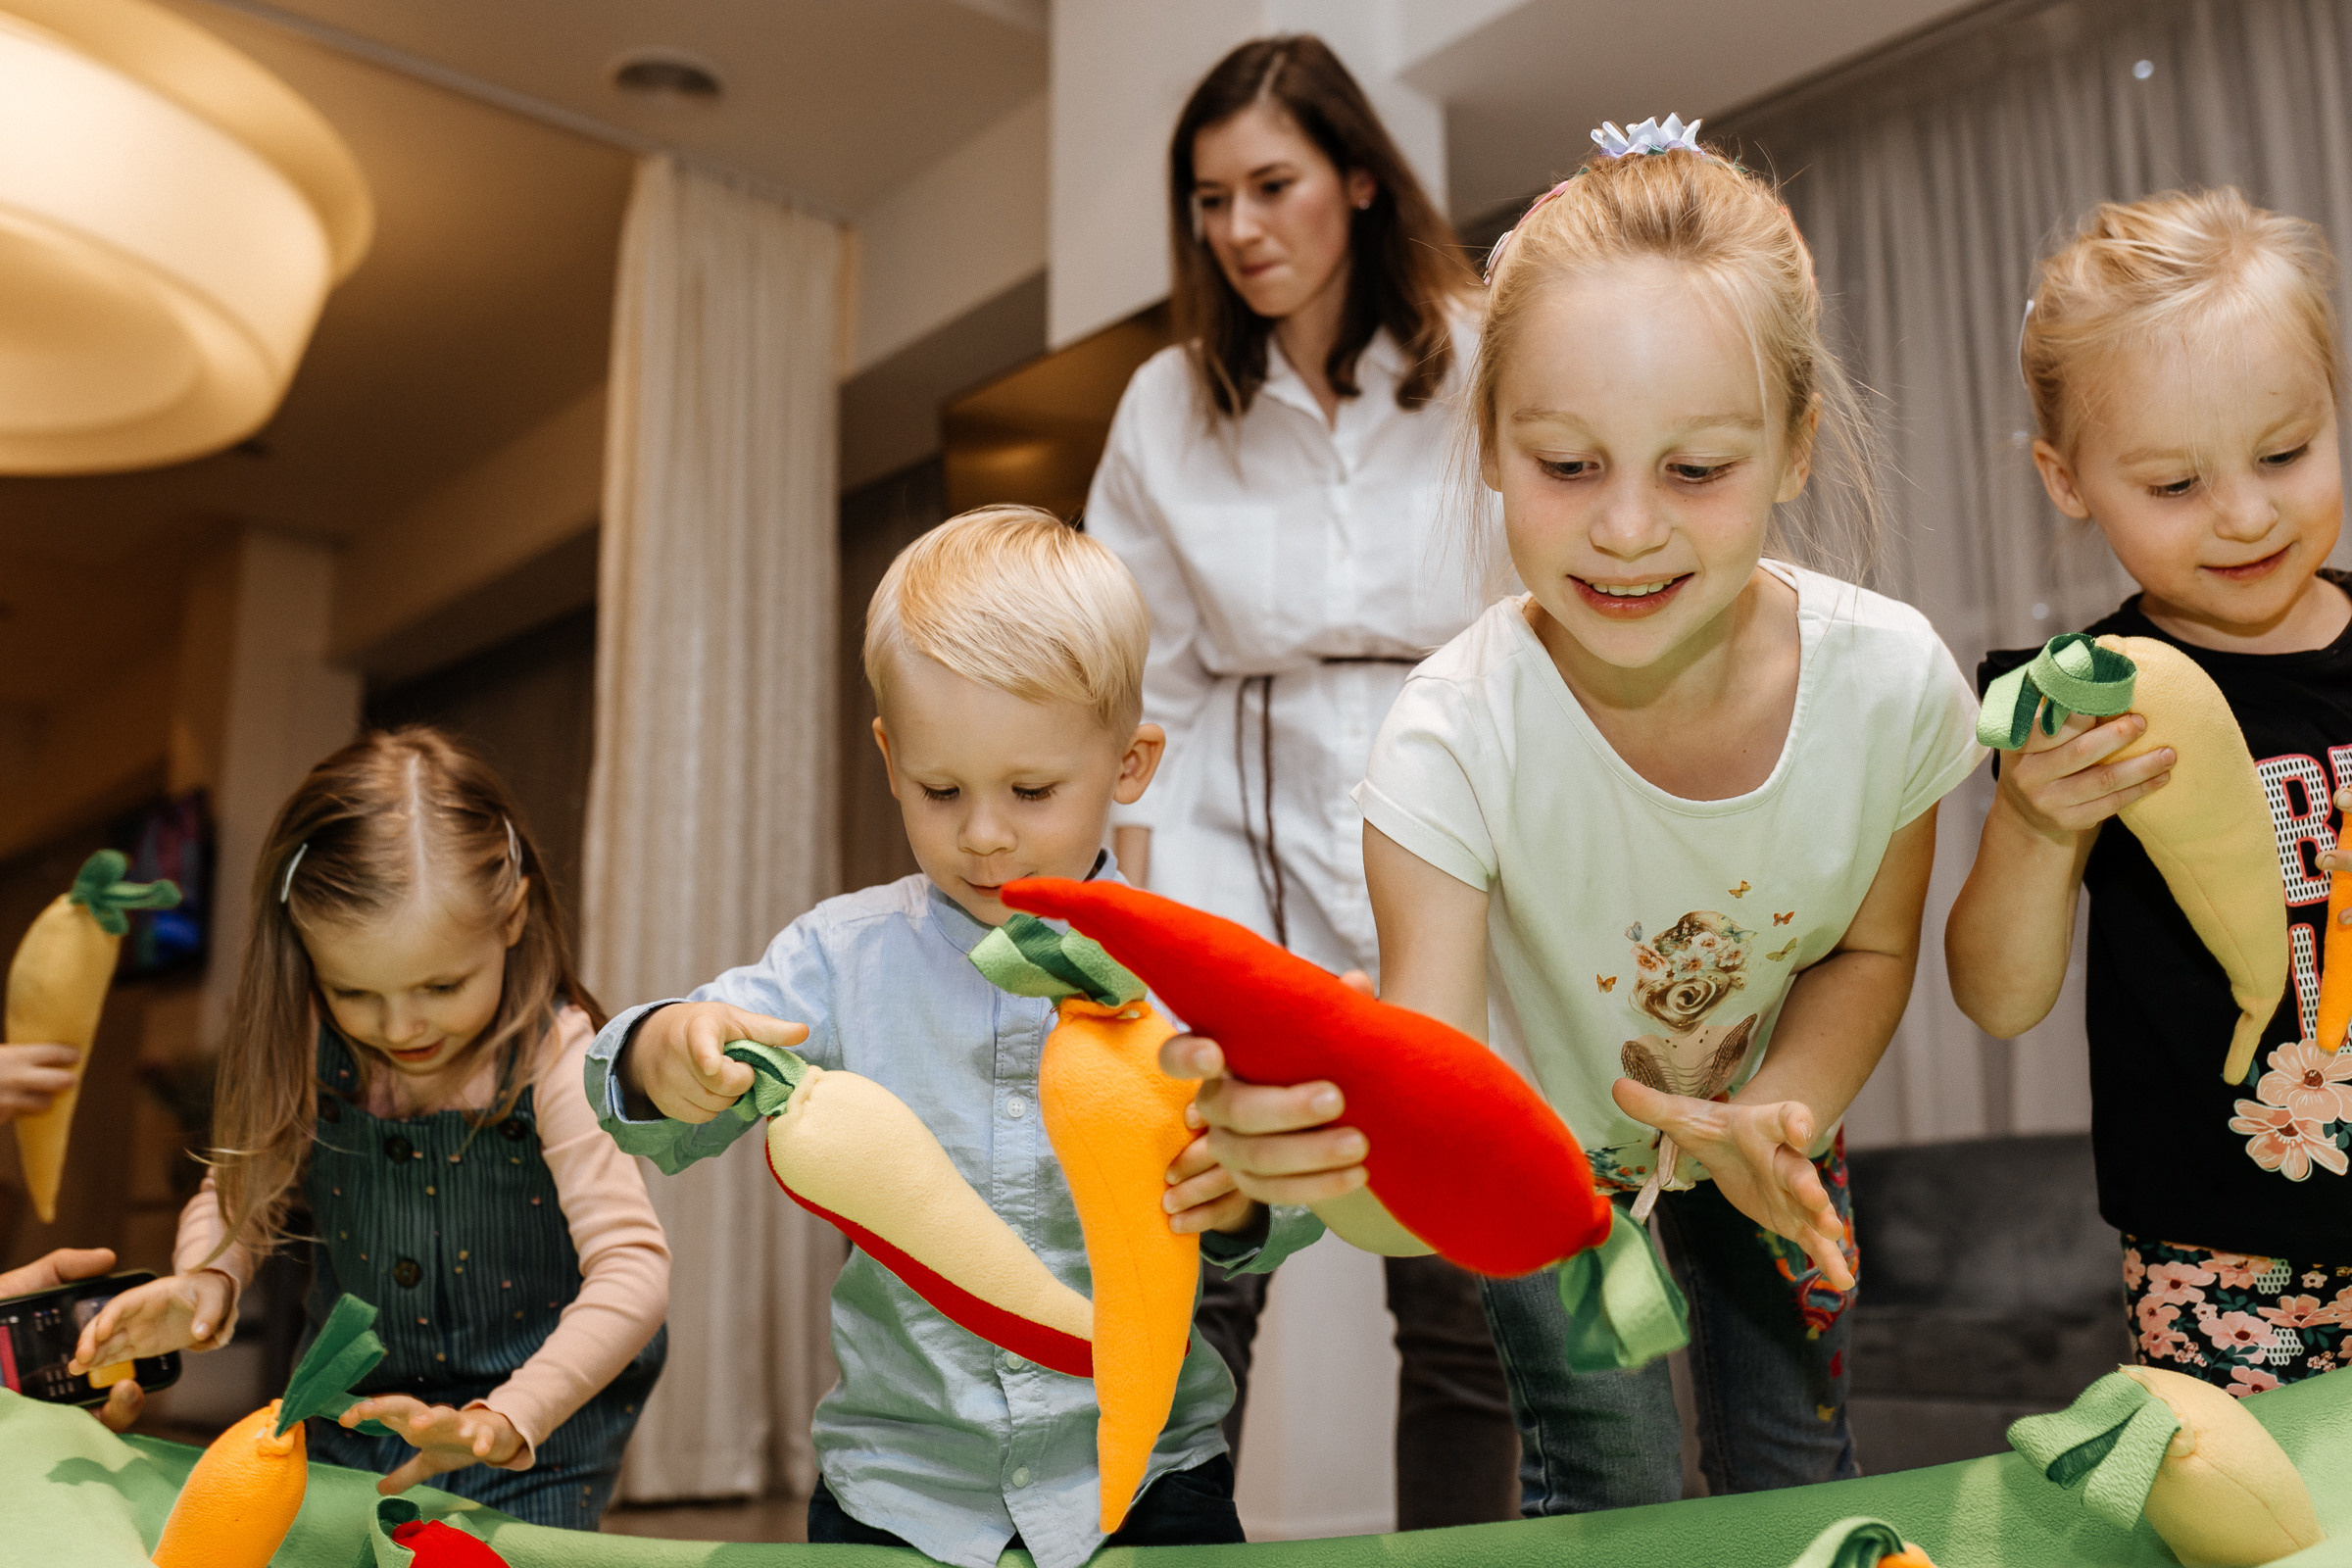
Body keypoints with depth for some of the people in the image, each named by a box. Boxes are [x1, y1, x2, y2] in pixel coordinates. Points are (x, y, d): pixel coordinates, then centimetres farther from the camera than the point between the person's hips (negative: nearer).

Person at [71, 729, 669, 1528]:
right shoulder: (307, 1057, -11)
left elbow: (634, 1268, -30)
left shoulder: (554, 1059, -25)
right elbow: (240, 1192, 3)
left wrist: (503, 1422, -41)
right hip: (350, 1415, 4)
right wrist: (205, 1283, -20)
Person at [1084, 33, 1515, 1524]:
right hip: (1241, 854, 1)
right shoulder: (1170, 405, 7)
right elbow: (1145, 688, 8)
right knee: (1190, 1285, -4)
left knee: (1463, 1299, 3)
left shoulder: (1485, 365, 1)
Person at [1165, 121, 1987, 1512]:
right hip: (1546, 1167, -2)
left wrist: (1774, 1119, -25)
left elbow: (1872, 950, -6)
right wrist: (1309, 1145, -63)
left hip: (1762, 1132, 3)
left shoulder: (1891, 680, -28)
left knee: (1798, 1482, 18)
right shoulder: (1456, 743, -36)